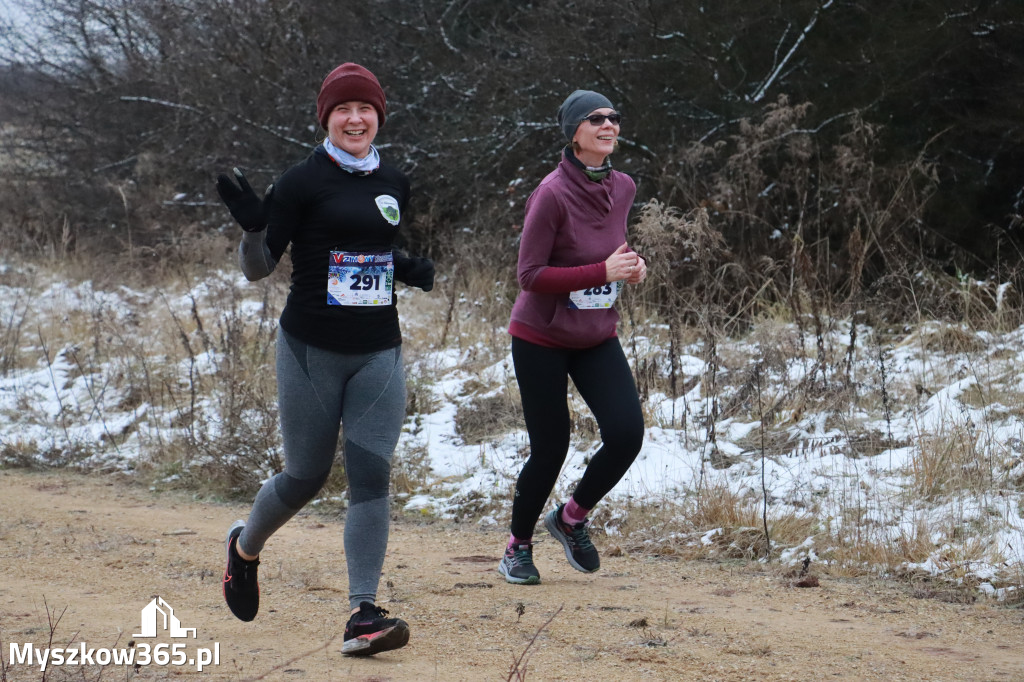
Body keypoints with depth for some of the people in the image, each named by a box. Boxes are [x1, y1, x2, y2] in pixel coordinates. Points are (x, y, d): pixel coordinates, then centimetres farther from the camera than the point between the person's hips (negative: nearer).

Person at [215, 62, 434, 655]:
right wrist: (253, 226, -27)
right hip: (311, 351, -4)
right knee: (306, 477, 6)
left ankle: (364, 615, -10)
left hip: (379, 354, 4)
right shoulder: (304, 182, -6)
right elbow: (258, 268, -7)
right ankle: (246, 547, 38)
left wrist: (415, 271, 4)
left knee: (371, 477, -8)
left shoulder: (395, 184, 10)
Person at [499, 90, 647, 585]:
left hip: (597, 339, 5)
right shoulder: (553, 193, -21)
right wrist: (602, 272, -27)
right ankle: (518, 546, 26)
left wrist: (631, 265, -3)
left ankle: (571, 517, 18)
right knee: (550, 449, 1)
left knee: (627, 433, -10)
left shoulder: (622, 188, -1)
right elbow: (530, 275, -22)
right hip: (542, 339, -5)